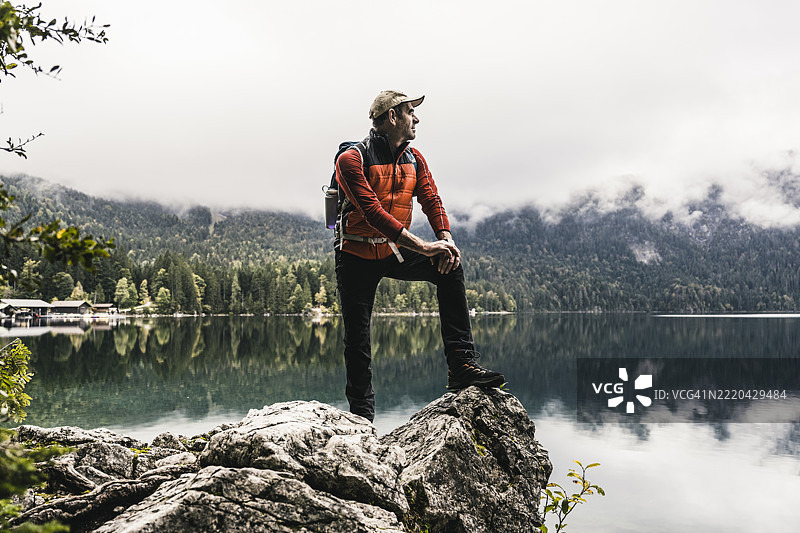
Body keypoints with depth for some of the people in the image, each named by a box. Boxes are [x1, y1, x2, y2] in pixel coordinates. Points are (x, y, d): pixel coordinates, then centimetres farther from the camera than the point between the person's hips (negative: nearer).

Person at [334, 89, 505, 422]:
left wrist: (446, 239, -24)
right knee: (357, 341, -2)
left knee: (450, 267, -18)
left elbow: (431, 201, -3)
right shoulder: (352, 160, -16)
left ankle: (461, 365, -18)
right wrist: (423, 246, -35)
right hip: (357, 258, -5)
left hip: (395, 253, 5)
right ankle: (362, 417, 14)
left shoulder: (414, 160, 5)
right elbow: (373, 212, -28)